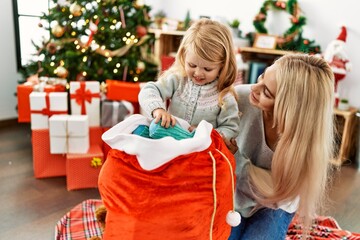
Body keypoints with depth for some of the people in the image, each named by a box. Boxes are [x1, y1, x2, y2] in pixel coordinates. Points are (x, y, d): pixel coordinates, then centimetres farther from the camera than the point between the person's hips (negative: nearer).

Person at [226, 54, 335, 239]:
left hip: (274, 205, -1)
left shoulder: (306, 136, -30)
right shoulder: (240, 96, -27)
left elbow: (276, 190, -22)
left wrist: (238, 159, -31)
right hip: (234, 192, 1)